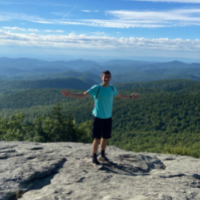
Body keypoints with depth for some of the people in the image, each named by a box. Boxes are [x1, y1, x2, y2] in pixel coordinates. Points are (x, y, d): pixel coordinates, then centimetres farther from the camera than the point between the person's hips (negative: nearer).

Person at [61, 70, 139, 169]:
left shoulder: (112, 88, 4)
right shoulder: (96, 88, -13)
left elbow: (120, 96, 24)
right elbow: (83, 95, -20)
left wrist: (130, 97, 27)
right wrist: (70, 94, -31)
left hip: (108, 117, 5)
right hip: (98, 117, -5)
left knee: (105, 137, 15)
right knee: (97, 138, -3)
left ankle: (102, 156, 34)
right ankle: (94, 159, 12)